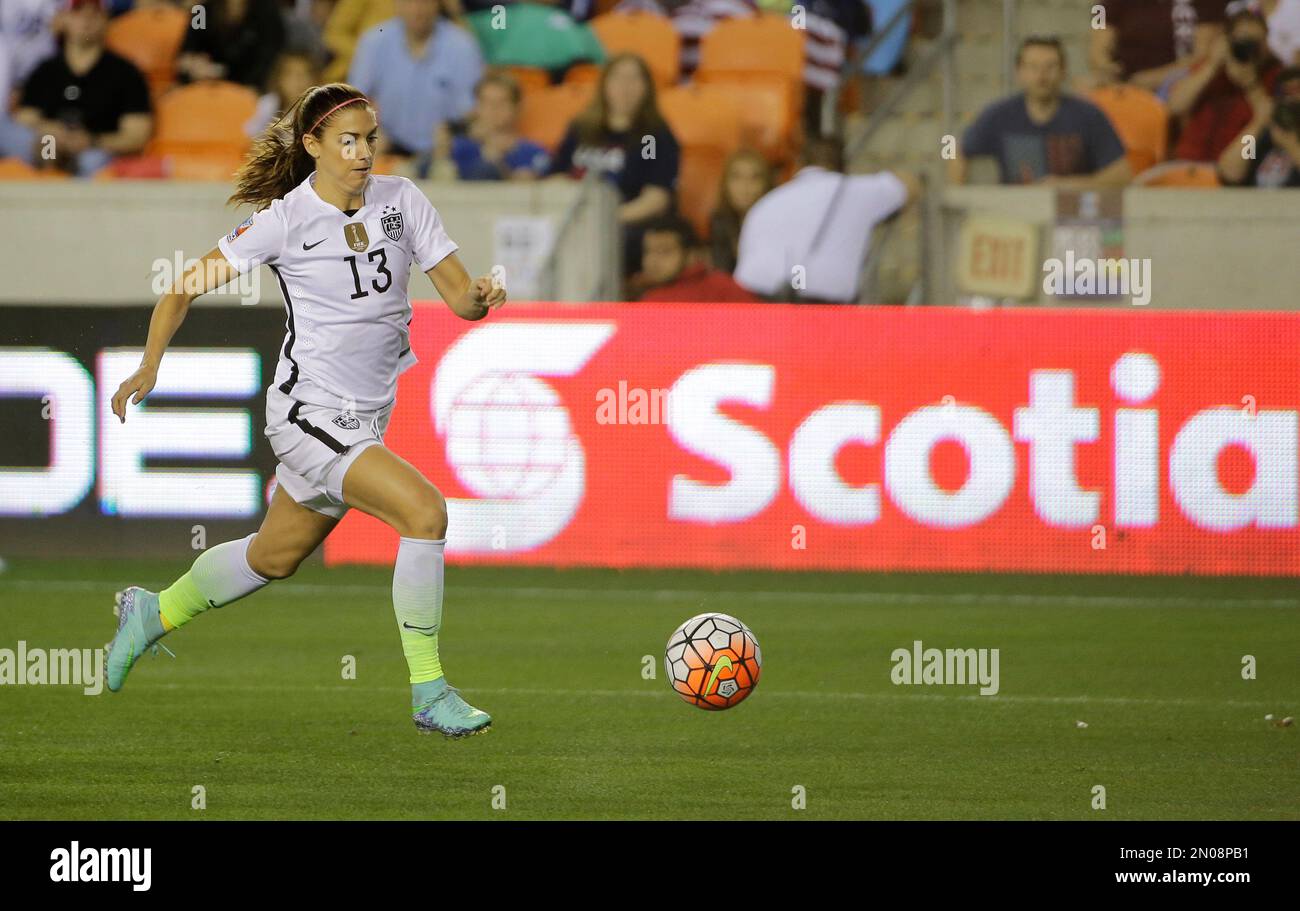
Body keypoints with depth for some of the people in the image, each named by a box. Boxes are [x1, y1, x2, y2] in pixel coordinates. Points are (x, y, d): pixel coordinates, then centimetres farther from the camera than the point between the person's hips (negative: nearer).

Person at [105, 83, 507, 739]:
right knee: (424, 512, -23)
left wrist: (478, 297, -22)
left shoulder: (401, 200, 1)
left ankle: (154, 611, 48)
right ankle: (428, 694, -16)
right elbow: (184, 290, -6)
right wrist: (149, 368, -19)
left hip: (366, 419, 7)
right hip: (309, 412, -7)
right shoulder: (285, 219, -12)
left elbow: (459, 297, 1)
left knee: (276, 557, 23)